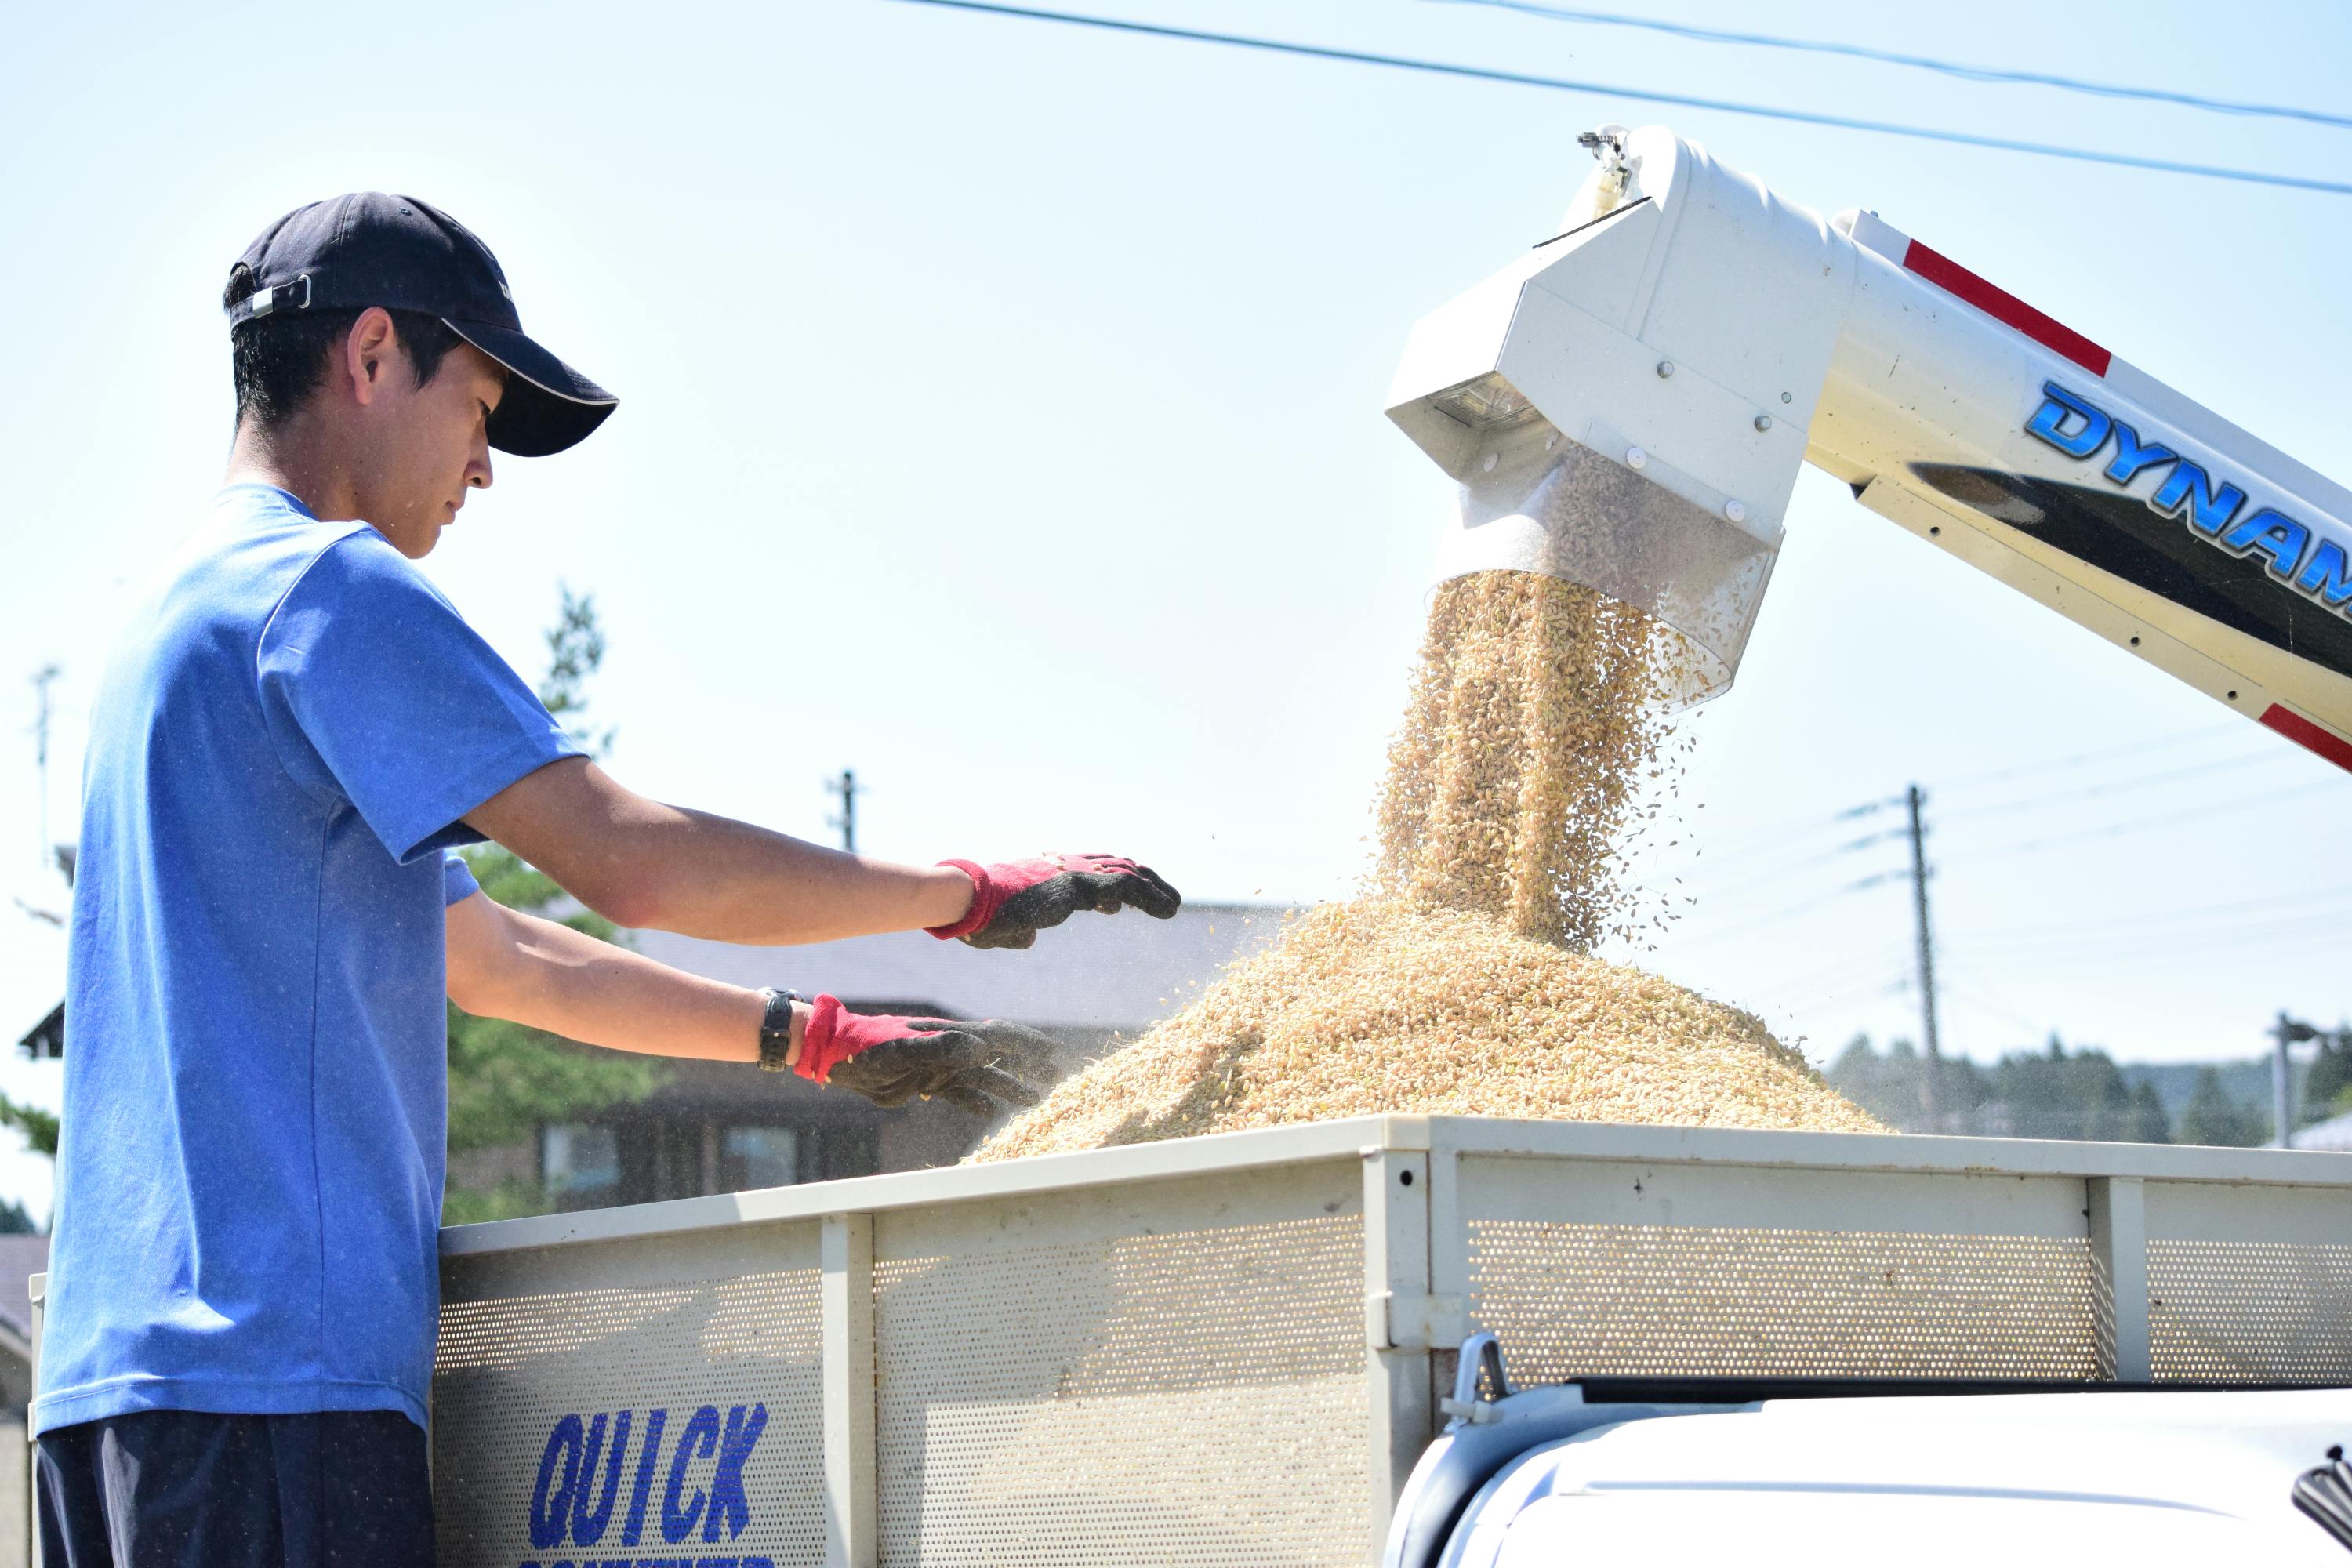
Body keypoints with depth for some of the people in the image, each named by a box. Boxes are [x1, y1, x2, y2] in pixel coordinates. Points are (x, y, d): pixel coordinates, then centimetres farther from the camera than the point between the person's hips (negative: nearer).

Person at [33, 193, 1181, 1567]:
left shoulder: (188, 616, 25)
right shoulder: (328, 586, -7)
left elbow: (488, 956, 27)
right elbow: (631, 861, -16)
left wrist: (814, 1040, 24)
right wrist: (974, 893, -5)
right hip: (269, 1363, -10)